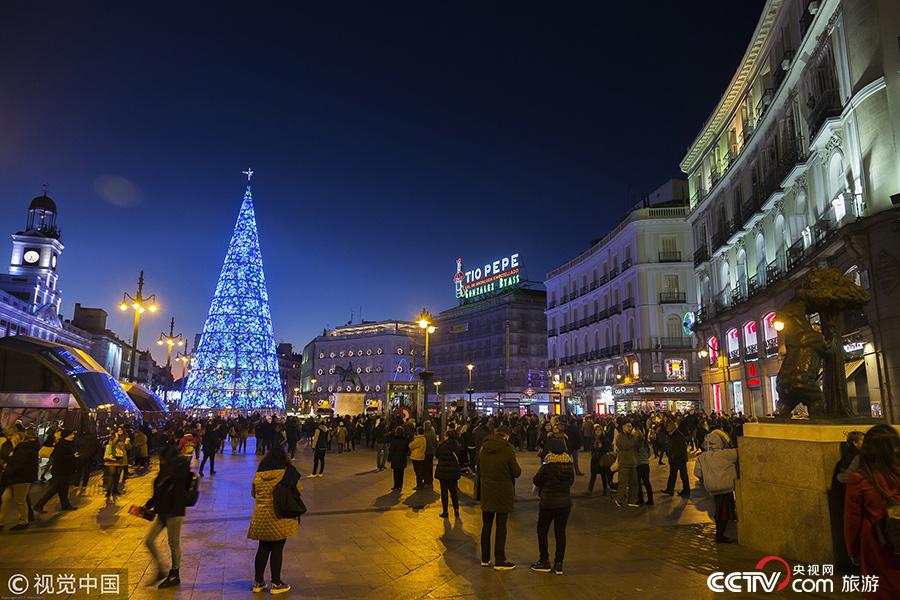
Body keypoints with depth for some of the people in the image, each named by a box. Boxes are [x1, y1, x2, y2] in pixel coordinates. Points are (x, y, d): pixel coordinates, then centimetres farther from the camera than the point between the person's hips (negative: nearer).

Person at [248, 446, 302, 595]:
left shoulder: (259, 472, 0)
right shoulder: (287, 471, -10)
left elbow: (253, 493, 12)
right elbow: (299, 489, -2)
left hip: (261, 516, 4)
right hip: (280, 516, -4)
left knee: (263, 548, 16)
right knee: (277, 549, 5)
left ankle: (258, 582, 24)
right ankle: (276, 584, 13)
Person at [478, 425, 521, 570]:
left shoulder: (483, 448, 0)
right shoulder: (507, 449, -16)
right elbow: (517, 472, -10)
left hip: (486, 493, 5)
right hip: (503, 494, -4)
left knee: (486, 525, 15)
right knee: (501, 527, 5)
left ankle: (485, 558, 23)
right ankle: (499, 561, 11)